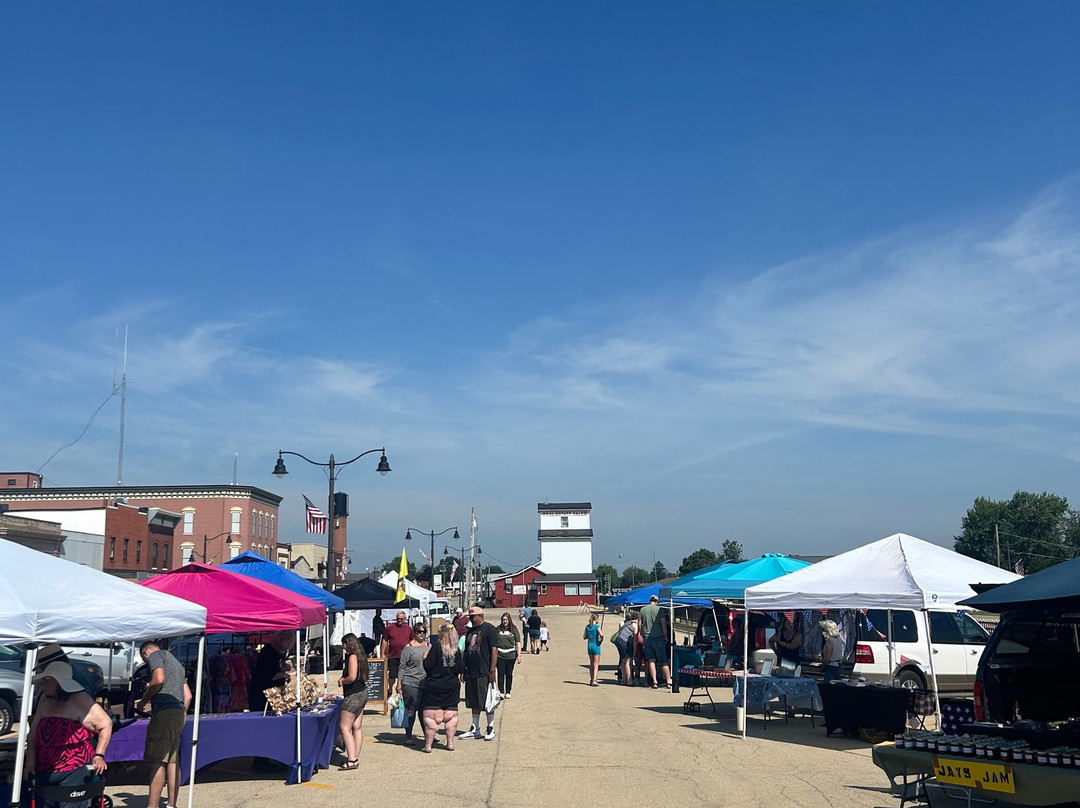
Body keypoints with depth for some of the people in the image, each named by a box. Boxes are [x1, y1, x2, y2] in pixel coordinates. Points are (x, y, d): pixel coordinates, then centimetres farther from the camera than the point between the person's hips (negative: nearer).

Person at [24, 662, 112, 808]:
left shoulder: (78, 700, -7)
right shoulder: (45, 702, 16)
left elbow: (105, 724, -10)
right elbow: (33, 735, 16)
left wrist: (99, 755, -16)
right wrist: (30, 762, 4)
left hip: (73, 772, -7)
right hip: (44, 773, 7)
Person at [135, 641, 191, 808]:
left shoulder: (155, 655, 5)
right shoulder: (175, 662, 30)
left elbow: (158, 679, -14)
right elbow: (188, 695, 26)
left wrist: (143, 701, -4)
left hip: (164, 712, -9)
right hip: (179, 713, 9)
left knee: (157, 761, -12)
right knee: (172, 761, 9)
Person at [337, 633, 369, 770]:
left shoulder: (352, 656, -16)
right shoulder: (361, 656, 12)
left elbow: (352, 677, -23)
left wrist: (342, 681, -5)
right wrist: (344, 679, 11)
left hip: (354, 695, -10)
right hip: (362, 693, 10)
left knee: (344, 727, -5)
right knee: (357, 728, 11)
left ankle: (352, 760, -8)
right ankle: (355, 759, 15)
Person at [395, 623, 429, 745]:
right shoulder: (408, 647, -4)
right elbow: (402, 667, -4)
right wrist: (399, 684, -7)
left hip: (426, 683, 5)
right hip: (410, 683, -5)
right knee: (410, 710, -1)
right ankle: (408, 737, 9)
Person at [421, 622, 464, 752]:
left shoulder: (437, 647, -11)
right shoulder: (457, 650, 0)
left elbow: (428, 666, -14)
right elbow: (462, 669, 1)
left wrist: (425, 658, 5)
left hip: (434, 686, -4)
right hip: (452, 687, 4)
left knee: (431, 716, 1)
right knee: (451, 715, 12)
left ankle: (428, 745, 3)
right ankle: (450, 743, 15)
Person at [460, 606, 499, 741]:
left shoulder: (489, 629, -7)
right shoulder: (470, 631, 16)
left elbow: (494, 650, -12)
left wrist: (492, 670, -17)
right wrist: (463, 671, 16)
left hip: (484, 673, -7)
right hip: (471, 673, 7)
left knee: (488, 703, 0)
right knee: (474, 703, 12)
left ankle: (490, 730, 9)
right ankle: (475, 730, 20)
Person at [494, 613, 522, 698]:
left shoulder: (514, 629, 1)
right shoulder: (498, 629, 3)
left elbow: (518, 643, 2)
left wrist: (519, 655, -4)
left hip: (511, 656, 0)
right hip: (499, 655, 0)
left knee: (509, 674, 7)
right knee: (501, 674, 0)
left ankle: (508, 692, 19)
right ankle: (501, 692, 6)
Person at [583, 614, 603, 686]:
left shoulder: (587, 627, 6)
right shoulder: (597, 626, -10)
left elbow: (584, 637, 11)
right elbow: (601, 635, -23)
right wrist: (601, 641, -6)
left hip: (589, 646, 5)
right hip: (596, 646, -5)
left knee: (591, 664, 15)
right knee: (596, 664, -2)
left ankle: (591, 680, 18)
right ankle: (594, 680, -13)